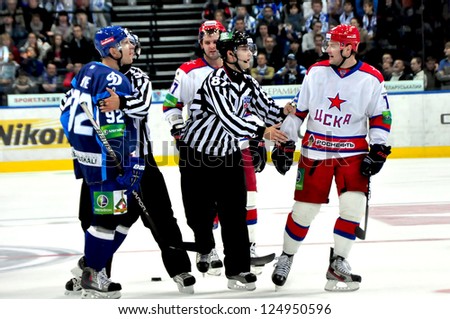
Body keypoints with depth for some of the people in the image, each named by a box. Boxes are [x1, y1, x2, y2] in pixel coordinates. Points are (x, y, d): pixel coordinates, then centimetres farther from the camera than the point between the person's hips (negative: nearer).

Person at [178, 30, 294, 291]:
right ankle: (204, 248, 34)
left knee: (235, 212, -3)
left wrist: (284, 112, -18)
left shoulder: (248, 82, 3)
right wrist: (261, 132, -36)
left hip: (228, 153, 6)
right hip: (197, 153, -6)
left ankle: (237, 269, -1)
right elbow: (228, 118, -32)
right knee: (200, 213, 4)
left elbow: (267, 108, 3)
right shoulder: (217, 81, -22)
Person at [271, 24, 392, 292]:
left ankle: (338, 263, -2)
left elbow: (381, 117, 1)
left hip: (352, 153, -1)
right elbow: (298, 109, 5)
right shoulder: (316, 72, -1)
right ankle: (286, 257, 24)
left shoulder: (371, 79, -6)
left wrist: (378, 150, -9)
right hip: (315, 151, 1)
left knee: (354, 205, -14)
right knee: (304, 208, 3)